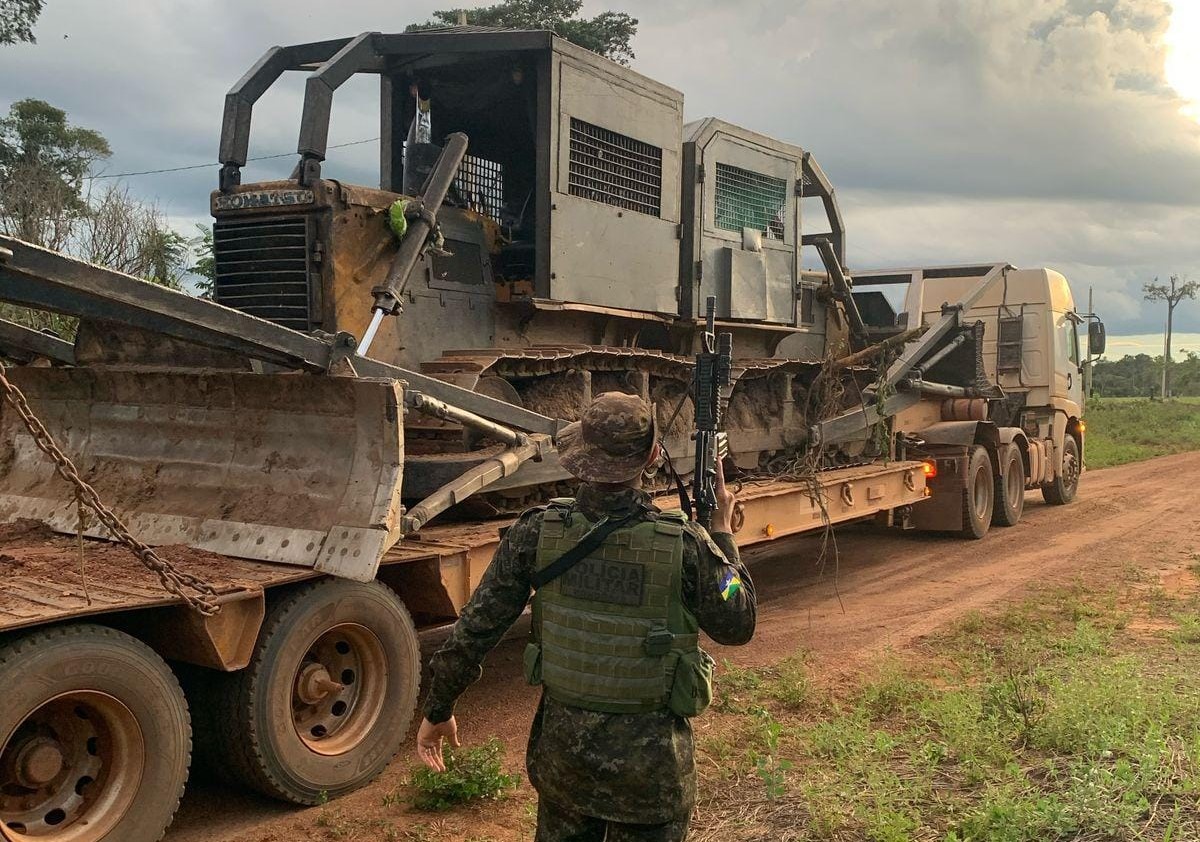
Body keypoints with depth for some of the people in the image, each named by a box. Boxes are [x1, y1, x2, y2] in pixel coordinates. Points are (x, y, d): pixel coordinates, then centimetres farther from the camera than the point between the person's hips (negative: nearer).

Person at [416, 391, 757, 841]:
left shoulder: (537, 531, -13)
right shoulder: (684, 543, -20)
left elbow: (475, 628, -7)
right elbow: (737, 627, -4)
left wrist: (437, 710, 7)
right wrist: (722, 531, 4)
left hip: (562, 742, 2)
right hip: (650, 754, -2)